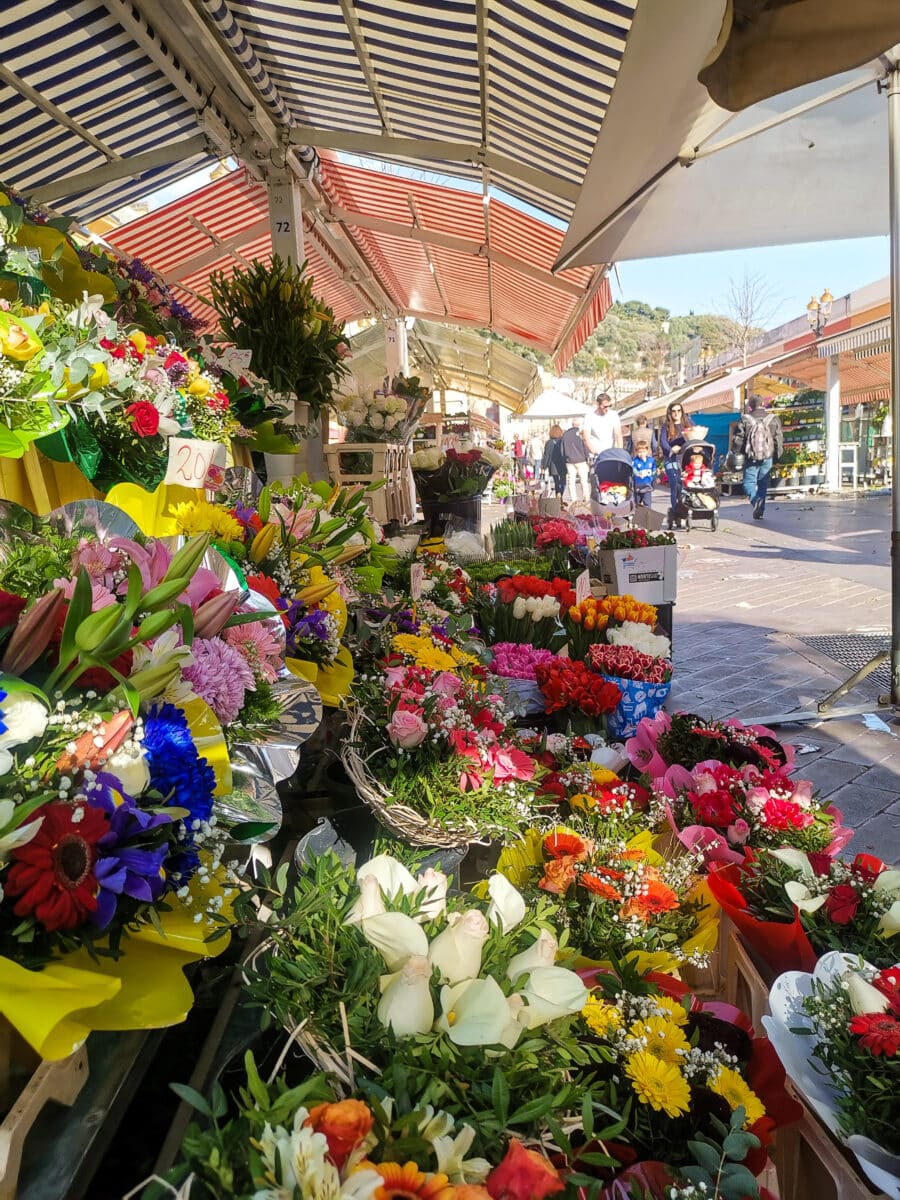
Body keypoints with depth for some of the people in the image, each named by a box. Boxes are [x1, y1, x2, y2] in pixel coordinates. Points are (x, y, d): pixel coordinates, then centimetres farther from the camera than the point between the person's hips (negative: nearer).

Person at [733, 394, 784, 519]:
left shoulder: (745, 419, -4)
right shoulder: (773, 419, 4)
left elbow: (738, 439, -3)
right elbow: (779, 438, 6)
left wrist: (736, 455, 8)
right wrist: (777, 457, 14)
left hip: (751, 457, -2)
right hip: (768, 457, 3)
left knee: (749, 481, 7)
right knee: (763, 483, 13)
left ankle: (755, 499, -22)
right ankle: (760, 511, 12)